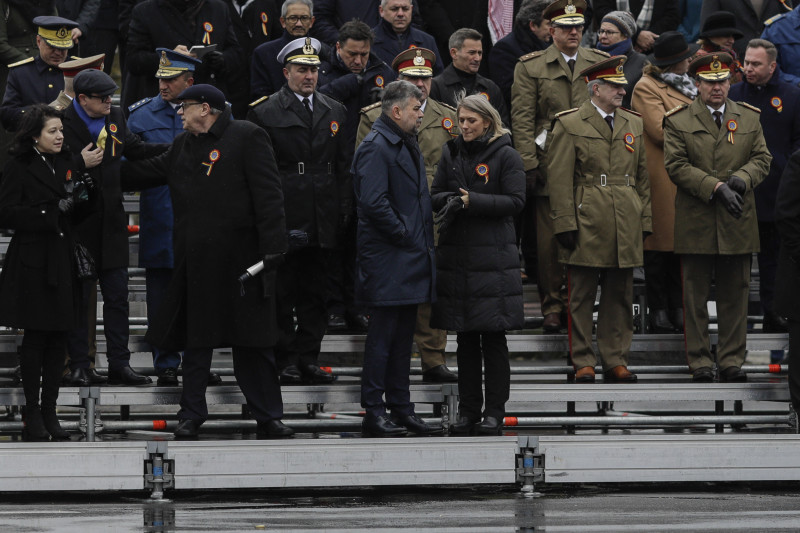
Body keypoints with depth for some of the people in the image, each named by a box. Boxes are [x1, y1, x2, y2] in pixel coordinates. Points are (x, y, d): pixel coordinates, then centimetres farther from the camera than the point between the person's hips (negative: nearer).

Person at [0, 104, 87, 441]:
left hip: (62, 259, 6)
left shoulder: (66, 165, 14)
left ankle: (50, 412, 11)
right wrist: (51, 213, -17)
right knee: (35, 337, -3)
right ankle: (32, 415, 3)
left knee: (58, 338, 5)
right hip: (32, 263, -6)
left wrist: (77, 202, -3)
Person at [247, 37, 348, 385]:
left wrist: (344, 210, 7)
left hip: (322, 222, 4)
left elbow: (344, 166, 15)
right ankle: (286, 360, 5)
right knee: (282, 293, -1)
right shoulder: (264, 113, -1)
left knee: (315, 293, 7)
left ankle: (309, 359, 12)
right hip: (284, 222, -4)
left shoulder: (335, 112, 14)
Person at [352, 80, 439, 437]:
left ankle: (401, 408, 15)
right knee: (382, 337, -7)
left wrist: (421, 239, 15)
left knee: (403, 337, 11)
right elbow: (373, 203, -23)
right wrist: (403, 234, -15)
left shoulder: (407, 145, 18)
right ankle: (373, 412, -4)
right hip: (387, 260, -9)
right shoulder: (375, 148, -13)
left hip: (410, 259, 9)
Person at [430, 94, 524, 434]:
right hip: (456, 254, 4)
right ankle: (468, 410, 13)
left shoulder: (506, 156, -2)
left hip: (493, 254, -4)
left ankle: (494, 411, 3)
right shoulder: (451, 153, 12)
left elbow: (515, 201, -8)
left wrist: (472, 202, -15)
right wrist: (450, 200, -10)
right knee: (465, 338, 7)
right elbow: (435, 195, 12)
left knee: (493, 336, -3)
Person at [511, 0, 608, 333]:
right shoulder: (530, 67, 3)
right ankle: (552, 308, 6)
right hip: (549, 165, -2)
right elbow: (522, 121, 0)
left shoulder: (601, 63, 11)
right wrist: (528, 165, -8)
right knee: (549, 239, -1)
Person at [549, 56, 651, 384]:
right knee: (582, 296, 1)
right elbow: (559, 179, -4)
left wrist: (645, 221, 12)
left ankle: (616, 360, 13)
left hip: (626, 228, 4)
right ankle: (583, 362, 7)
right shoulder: (569, 124, -1)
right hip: (586, 226, -4)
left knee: (620, 296, 7)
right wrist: (565, 224, -10)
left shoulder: (634, 124, 14)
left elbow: (642, 177, 17)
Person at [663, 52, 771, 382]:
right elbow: (676, 166, -7)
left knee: (735, 295, 6)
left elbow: (762, 158, 8)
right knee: (695, 296, 2)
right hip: (696, 225, -2)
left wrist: (742, 178, -14)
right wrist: (716, 187, -17)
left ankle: (732, 361, 13)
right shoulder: (678, 121, 1)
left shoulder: (749, 117, 11)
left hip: (738, 223, 2)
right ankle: (700, 362, 9)